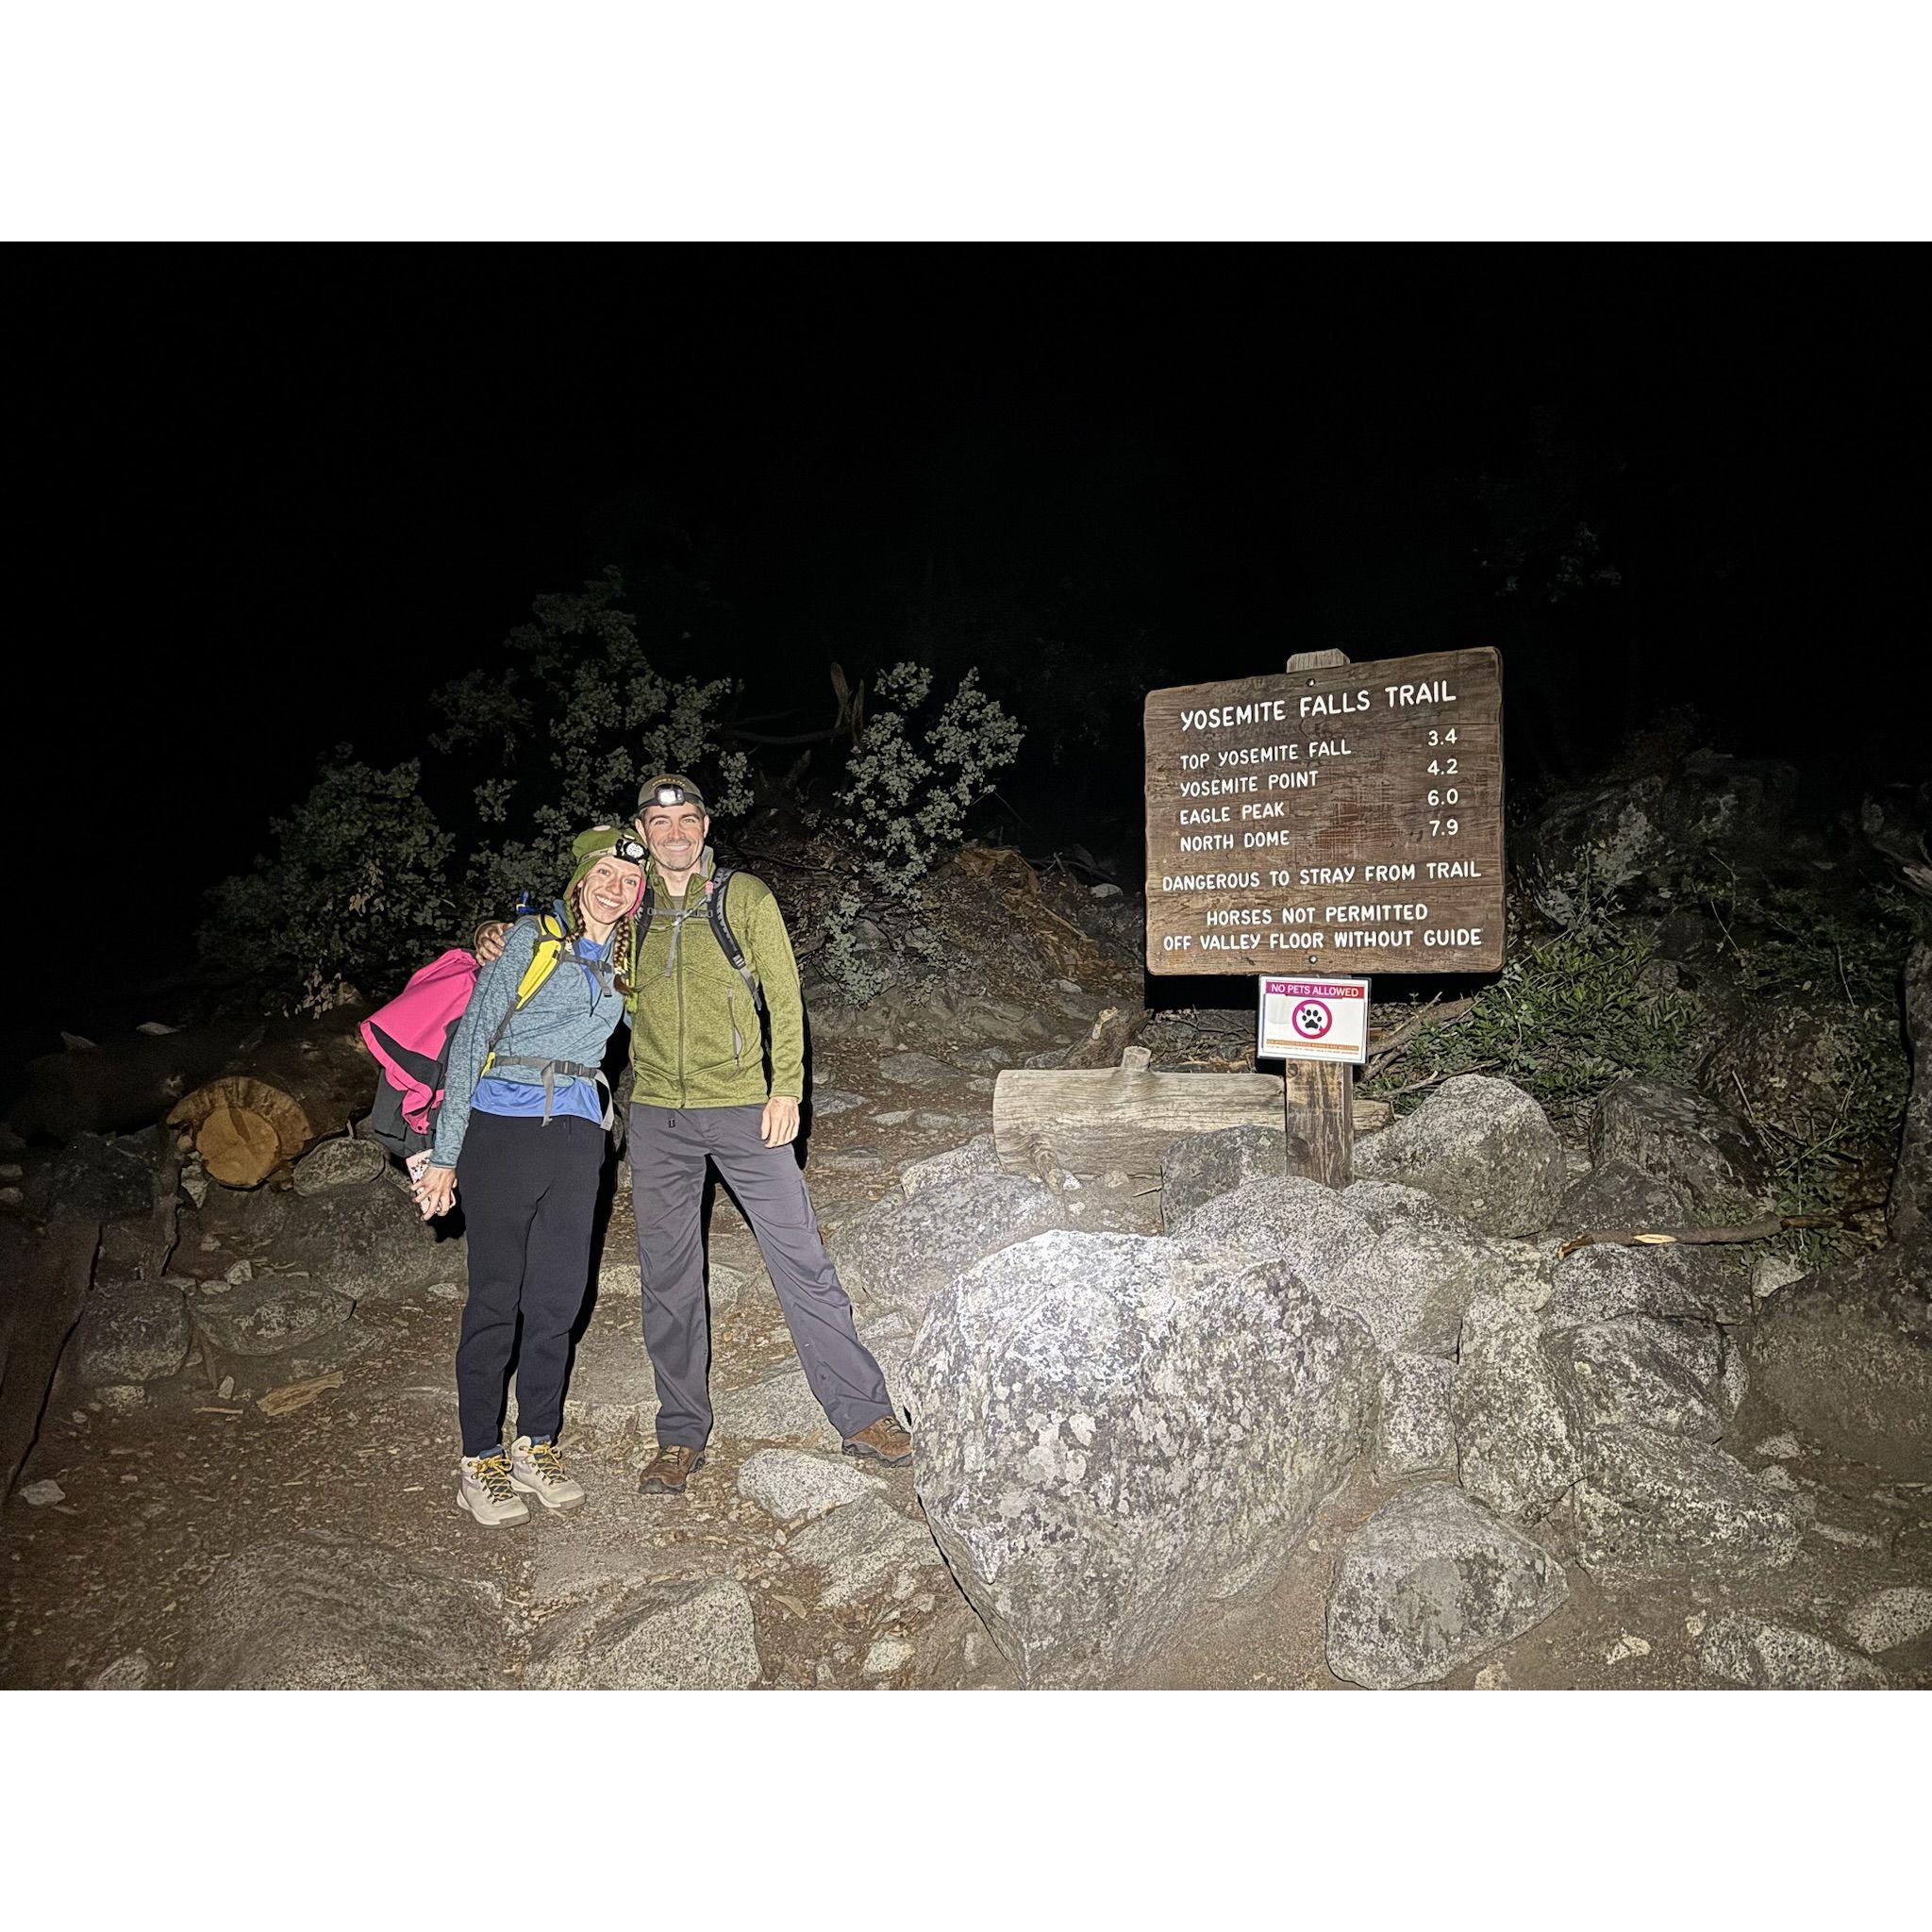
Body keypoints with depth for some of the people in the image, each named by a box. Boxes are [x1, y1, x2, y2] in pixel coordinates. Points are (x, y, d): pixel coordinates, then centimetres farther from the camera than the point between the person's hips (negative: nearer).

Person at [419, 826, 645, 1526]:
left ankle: (536, 1448, 21)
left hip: (577, 1133, 5)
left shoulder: (624, 962, 11)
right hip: (502, 1128, -5)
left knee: (560, 1298, 6)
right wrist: (444, 1154, -8)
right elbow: (470, 1041, -5)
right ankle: (479, 1462, 12)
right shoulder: (530, 940, -4)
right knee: (496, 1298, -1)